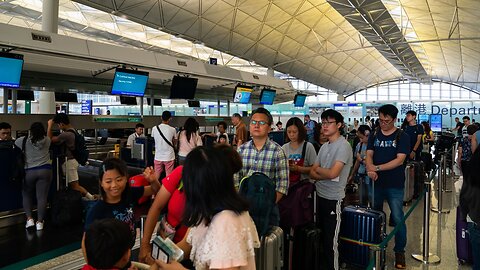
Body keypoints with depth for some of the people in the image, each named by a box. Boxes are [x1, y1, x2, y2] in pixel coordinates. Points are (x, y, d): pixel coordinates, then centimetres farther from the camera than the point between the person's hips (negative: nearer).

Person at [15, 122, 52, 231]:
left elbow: (14, 143, 18)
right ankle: (40, 221, 5)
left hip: (29, 172, 0)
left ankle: (29, 218, 8)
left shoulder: (24, 140, -3)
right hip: (45, 170, 0)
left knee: (27, 195, 19)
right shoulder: (47, 140, 0)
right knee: (42, 197, 2)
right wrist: (50, 125, 37)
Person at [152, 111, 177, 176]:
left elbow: (153, 140, 9)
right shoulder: (172, 130, -8)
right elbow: (174, 143, 4)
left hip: (158, 157, 2)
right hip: (169, 157, -2)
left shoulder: (154, 128, -4)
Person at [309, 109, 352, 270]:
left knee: (330, 240, 1)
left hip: (333, 198, -7)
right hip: (320, 195, 7)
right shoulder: (324, 147, 10)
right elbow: (312, 173, 8)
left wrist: (318, 169, -4)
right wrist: (325, 175, -11)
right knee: (320, 234, 17)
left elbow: (333, 173, -22)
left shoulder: (343, 146, -13)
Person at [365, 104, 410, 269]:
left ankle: (400, 251, 14)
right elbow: (369, 155, 0)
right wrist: (370, 170, -20)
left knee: (397, 218, -3)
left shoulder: (402, 136, -5)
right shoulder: (375, 135, 6)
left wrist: (377, 168, -19)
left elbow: (399, 160, -14)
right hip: (376, 182, 4)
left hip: (394, 185, -3)